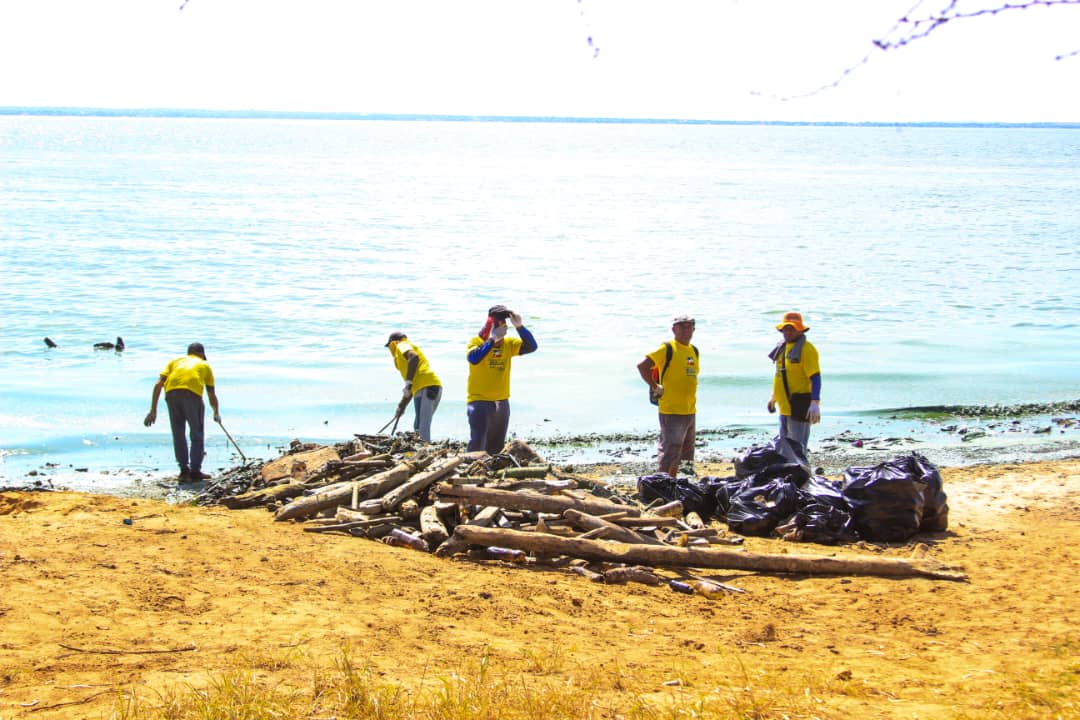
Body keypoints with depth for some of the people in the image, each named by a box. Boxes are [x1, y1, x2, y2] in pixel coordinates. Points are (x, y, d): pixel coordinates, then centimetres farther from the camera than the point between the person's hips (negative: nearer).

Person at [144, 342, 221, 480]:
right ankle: (195, 471, 9)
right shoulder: (205, 365, 30)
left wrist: (153, 411, 16)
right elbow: (212, 395, 30)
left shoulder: (175, 361, 32)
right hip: (192, 393, -2)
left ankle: (184, 470, 15)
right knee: (197, 434, 11)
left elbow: (158, 385, 17)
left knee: (178, 434, 15)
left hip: (171, 392, 2)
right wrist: (216, 413, 47)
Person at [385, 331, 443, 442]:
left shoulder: (402, 345, 8)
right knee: (418, 427, 14)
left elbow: (414, 357, -17)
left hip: (426, 388, -9)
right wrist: (402, 405, 40)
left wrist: (408, 383, -18)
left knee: (421, 429, -15)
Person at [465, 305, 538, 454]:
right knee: (477, 443, -18)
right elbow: (474, 358, -27)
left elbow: (531, 347, -6)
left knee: (496, 446, 14)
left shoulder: (509, 343, 6)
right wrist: (492, 339, -27)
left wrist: (520, 327, -17)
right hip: (480, 401, -6)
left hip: (502, 402, 6)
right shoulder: (476, 342, -7)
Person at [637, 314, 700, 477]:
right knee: (670, 453, -9)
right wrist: (655, 387, -15)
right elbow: (642, 366, -18)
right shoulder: (667, 349, -10)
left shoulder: (694, 351, 13)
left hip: (690, 411, 8)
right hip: (671, 411, -8)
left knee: (681, 454, 15)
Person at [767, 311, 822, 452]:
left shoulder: (806, 349, -15)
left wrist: (815, 403, -28)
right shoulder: (783, 347, 13)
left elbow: (815, 377, -20)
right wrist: (774, 397, 31)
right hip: (785, 404, 9)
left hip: (800, 404, -9)